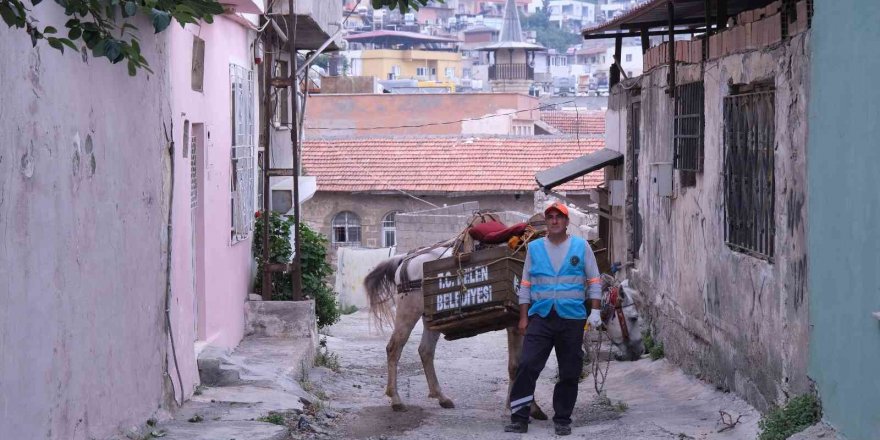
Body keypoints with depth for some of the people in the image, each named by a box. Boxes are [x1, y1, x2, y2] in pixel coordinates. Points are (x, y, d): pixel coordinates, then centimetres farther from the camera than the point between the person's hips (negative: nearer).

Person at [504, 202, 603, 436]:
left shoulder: (581, 246, 5)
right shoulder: (534, 248, 8)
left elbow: (594, 281, 8)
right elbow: (525, 285, 11)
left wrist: (595, 311, -1)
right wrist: (523, 317, 6)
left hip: (572, 318, 0)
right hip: (541, 317, 0)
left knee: (569, 372, 4)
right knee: (527, 365, -11)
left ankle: (562, 419, 16)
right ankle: (519, 418, -7)